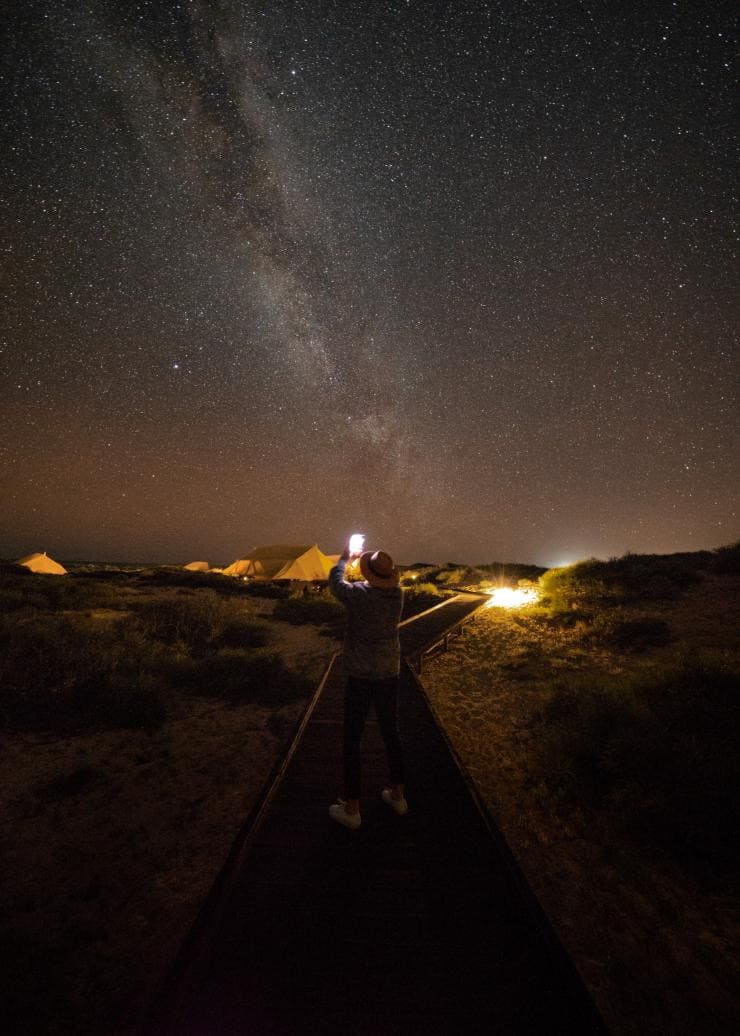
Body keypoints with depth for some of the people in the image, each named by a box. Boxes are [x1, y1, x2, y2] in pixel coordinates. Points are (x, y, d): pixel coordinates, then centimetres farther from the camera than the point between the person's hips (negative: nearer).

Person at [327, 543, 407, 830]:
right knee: (390, 733, 20)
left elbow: (335, 581, 1)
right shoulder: (397, 594, -9)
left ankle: (351, 809, 20)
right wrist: (372, 560, 26)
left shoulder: (358, 594, -20)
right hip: (389, 675, 5)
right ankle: (397, 794, 36)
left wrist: (345, 557, 17)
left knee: (352, 740, 9)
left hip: (360, 677, -4)